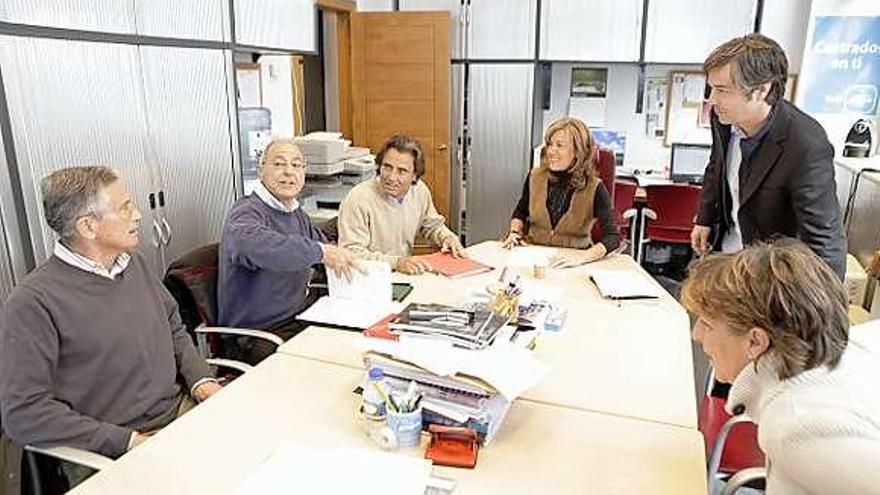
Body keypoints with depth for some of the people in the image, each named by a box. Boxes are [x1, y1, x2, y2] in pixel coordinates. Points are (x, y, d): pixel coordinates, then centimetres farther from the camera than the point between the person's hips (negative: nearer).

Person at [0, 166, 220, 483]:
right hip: (111, 454, -7)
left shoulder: (135, 263, 10)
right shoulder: (32, 303, -12)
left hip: (182, 409, 7)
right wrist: (128, 441, -17)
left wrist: (201, 380, 1)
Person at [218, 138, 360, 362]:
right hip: (258, 337, -8)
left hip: (298, 319, 8)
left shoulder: (298, 214, 14)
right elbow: (252, 244, -38)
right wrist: (320, 252, -41)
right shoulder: (246, 213, -15)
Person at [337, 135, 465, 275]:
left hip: (406, 274, 6)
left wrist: (447, 237, 0)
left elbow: (432, 225, 20)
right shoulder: (358, 199, -17)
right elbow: (351, 253, -20)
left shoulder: (420, 190, 2)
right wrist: (396, 262, -29)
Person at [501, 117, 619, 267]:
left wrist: (585, 256, -32)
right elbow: (520, 212, 16)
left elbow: (613, 237, -17)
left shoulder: (594, 188, -12)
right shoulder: (535, 176, -2)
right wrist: (514, 232, -2)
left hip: (572, 264, -2)